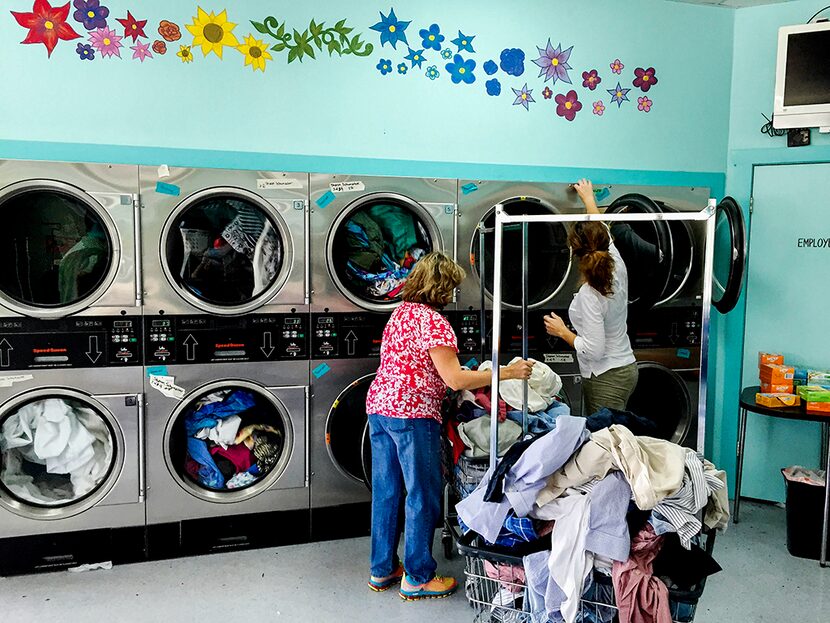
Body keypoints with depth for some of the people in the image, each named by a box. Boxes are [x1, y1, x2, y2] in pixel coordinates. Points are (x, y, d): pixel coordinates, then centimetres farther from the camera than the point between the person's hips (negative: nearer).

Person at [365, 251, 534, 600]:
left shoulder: (401, 313, 13)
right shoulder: (434, 322, -15)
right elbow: (454, 380, -19)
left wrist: (474, 375, 22)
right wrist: (507, 373, -14)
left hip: (379, 405, 9)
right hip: (412, 414, -9)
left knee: (386, 492, 16)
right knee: (423, 496, 4)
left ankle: (382, 570, 28)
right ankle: (417, 578, 15)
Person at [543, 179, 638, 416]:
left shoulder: (589, 295, -24)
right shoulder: (617, 267, -3)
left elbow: (593, 351, -24)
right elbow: (602, 232, 17)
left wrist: (562, 331, -9)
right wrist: (589, 198, 30)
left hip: (605, 379, -8)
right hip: (626, 369, 8)